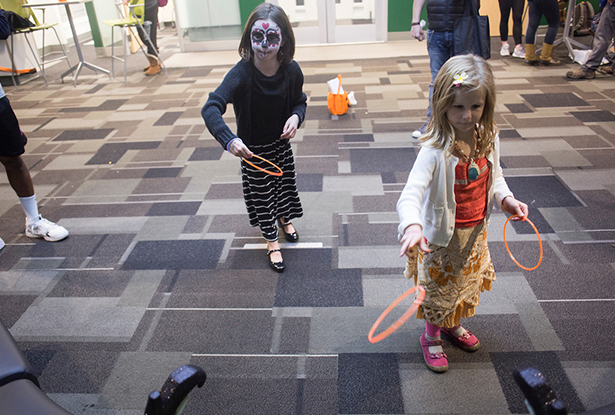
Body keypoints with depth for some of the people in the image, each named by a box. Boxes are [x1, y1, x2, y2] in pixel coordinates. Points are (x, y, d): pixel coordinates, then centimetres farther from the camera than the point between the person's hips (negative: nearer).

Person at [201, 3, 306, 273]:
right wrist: (229, 140, -56)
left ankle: (284, 219, 55)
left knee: (285, 183, 23)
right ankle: (272, 242, 34)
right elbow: (210, 108, -40)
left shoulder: (291, 70, -17)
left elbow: (300, 101, 2)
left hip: (281, 144, 4)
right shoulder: (242, 73, -30)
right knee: (261, 193, 11)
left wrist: (296, 116, -22)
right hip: (253, 148, -3)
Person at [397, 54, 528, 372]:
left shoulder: (488, 138, -10)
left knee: (469, 281, 27)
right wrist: (412, 226, -60)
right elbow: (412, 192, -42)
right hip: (444, 235, -6)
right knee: (440, 288, 14)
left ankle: (453, 324, 56)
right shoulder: (436, 150, -31)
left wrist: (506, 198, -10)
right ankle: (431, 337, 42)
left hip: (476, 231, 7)